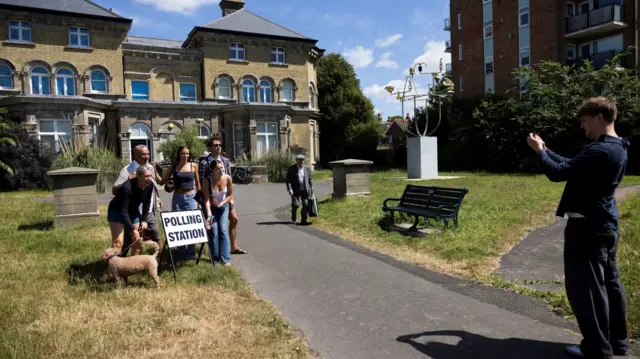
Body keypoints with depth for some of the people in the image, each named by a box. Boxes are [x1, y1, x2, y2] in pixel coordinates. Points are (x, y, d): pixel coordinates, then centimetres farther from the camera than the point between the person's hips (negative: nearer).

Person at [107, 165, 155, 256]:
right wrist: (132, 229, -33)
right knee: (118, 241, -14)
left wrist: (144, 220, -7)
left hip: (133, 211, 6)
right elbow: (123, 211, -33)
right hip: (117, 211, -6)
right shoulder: (127, 187, -37)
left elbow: (146, 203, -1)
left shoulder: (150, 185, -19)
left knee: (137, 240, 7)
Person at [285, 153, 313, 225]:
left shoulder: (307, 169, 9)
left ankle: (303, 220, 5)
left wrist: (311, 188, 1)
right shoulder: (291, 169, 0)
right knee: (295, 204, -4)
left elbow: (310, 179, 13)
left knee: (305, 205, -3)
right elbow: (288, 180, -3)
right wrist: (289, 189, -14)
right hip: (295, 190, -2)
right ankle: (293, 218, 25)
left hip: (305, 190, 3)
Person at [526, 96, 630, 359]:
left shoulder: (600, 151, -22)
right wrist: (546, 149, 14)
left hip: (588, 227, -10)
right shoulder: (617, 148, 11)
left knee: (585, 287, -1)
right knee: (609, 283, 17)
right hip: (606, 225, 10)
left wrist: (538, 150, -7)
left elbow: (558, 173, -23)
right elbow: (572, 165, 17)